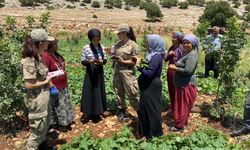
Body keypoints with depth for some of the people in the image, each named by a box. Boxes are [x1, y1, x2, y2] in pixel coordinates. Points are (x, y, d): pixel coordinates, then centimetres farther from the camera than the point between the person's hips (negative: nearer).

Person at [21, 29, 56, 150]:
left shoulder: (38, 57, 2)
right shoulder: (29, 61, -25)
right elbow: (28, 85, -26)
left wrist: (51, 86, 3)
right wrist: (46, 82, -16)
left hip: (44, 97, 9)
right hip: (37, 100, -9)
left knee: (45, 124, 26)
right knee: (38, 127, 9)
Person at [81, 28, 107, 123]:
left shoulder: (102, 47, 2)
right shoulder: (86, 48, -8)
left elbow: (105, 59, 8)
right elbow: (83, 61, -5)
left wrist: (102, 61, -14)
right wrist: (89, 62, -24)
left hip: (99, 72, 3)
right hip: (90, 72, -3)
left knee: (99, 92, 8)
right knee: (88, 92, 1)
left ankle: (96, 113, 23)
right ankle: (87, 114, 14)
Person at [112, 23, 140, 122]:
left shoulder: (133, 45, -10)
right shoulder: (118, 44, 6)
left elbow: (133, 62, -10)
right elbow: (114, 55, 14)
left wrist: (123, 61, -20)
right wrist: (113, 57, -8)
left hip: (127, 72, -6)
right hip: (117, 71, 6)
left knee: (132, 93, -1)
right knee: (119, 92, 14)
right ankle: (122, 111, 30)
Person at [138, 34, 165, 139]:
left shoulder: (156, 57, -22)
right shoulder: (153, 54, 8)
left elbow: (149, 73, -26)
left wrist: (139, 68, -11)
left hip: (151, 86, -10)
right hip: (149, 85, 10)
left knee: (150, 108, 3)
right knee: (146, 108, 19)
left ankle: (153, 133, 19)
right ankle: (147, 130, 36)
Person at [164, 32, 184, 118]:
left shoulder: (182, 48, -13)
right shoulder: (171, 47, 8)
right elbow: (165, 59, 9)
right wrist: (168, 54, -9)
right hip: (170, 71, 7)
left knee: (177, 91, 5)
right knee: (171, 91, 15)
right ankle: (172, 108, 31)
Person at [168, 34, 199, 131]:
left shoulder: (192, 55, -20)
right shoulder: (188, 53, 13)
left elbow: (188, 71, -29)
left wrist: (175, 68, -19)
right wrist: (175, 66, 6)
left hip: (186, 85, -10)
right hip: (183, 84, 10)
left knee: (182, 105, 0)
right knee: (183, 105, 21)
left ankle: (179, 126, 11)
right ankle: (184, 121, 35)